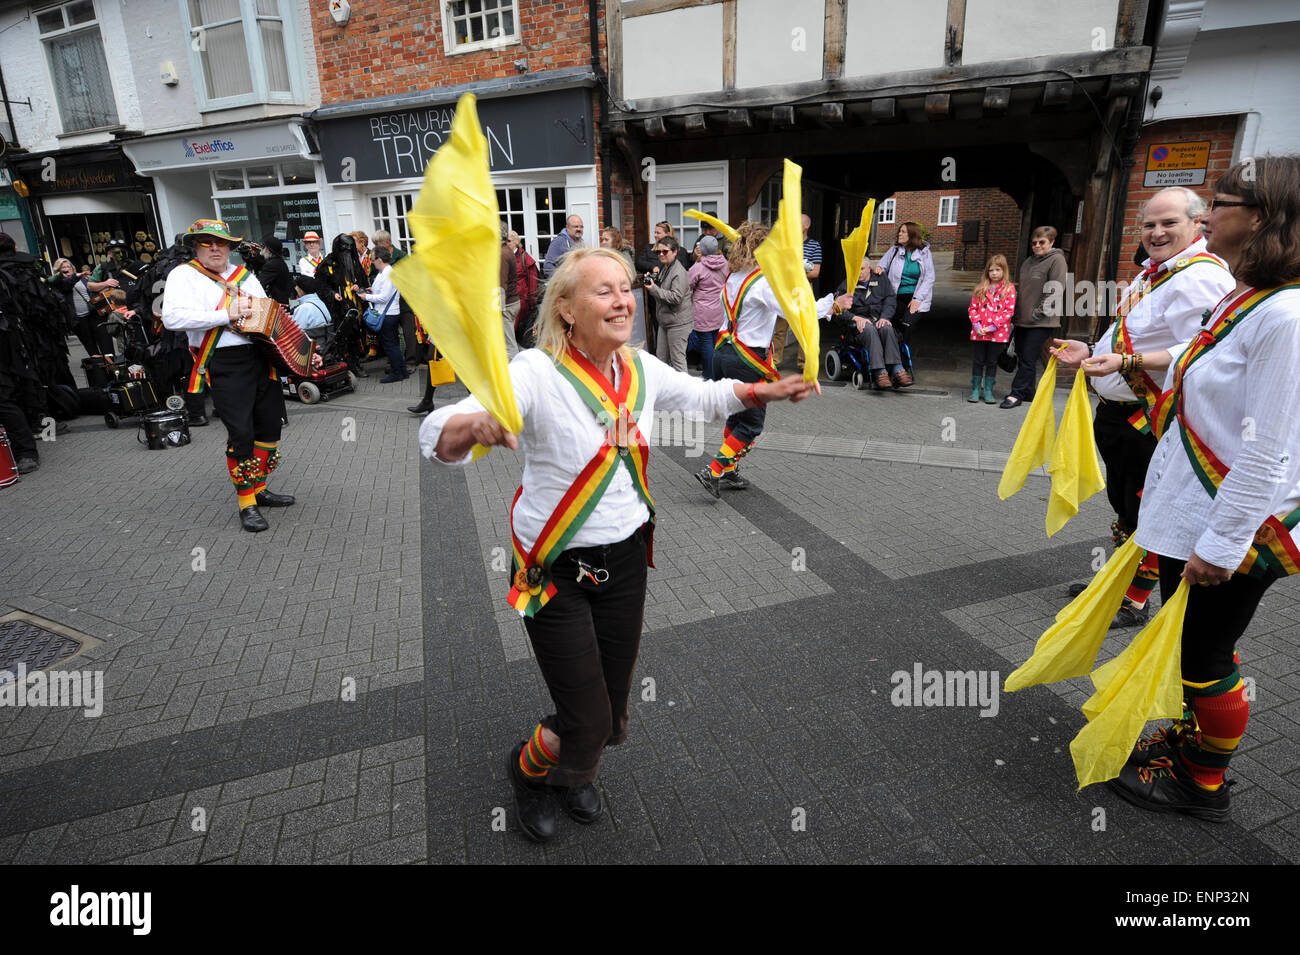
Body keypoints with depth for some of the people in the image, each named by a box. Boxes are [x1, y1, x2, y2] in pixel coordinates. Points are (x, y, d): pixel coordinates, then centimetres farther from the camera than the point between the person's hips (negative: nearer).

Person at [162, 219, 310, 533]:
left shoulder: (244, 275, 19)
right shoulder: (184, 275, 1)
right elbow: (172, 318, -15)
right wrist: (226, 315, -17)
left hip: (263, 357, 6)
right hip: (225, 364, -6)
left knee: (270, 426, 11)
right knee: (241, 433, -9)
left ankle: (259, 489, 28)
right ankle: (246, 504, 5)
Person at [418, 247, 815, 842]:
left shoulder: (641, 368, -3)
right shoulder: (536, 372, -22)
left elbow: (706, 397, 15)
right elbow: (437, 436, -31)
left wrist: (768, 391, 0)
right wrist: (477, 424, -54)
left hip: (625, 559, 5)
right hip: (556, 569, -5)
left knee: (612, 709, 17)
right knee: (587, 722, -2)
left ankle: (575, 772, 55)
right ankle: (528, 769, 37)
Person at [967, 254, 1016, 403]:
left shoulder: (1009, 289, 0)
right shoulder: (981, 288, 7)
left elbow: (1009, 311, -5)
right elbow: (972, 308, 7)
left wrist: (993, 326, -14)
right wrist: (976, 324, -9)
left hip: (998, 333, -2)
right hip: (979, 333, 2)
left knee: (992, 362, 8)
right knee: (978, 361, 7)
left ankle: (988, 391, 17)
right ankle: (975, 390, 17)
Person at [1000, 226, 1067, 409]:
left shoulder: (1056, 260, -6)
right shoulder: (1028, 262, 17)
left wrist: (1039, 311, -15)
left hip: (1042, 322, -8)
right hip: (1023, 319, 8)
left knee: (1029, 359, -7)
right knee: (1022, 357, 11)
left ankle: (1017, 394, -4)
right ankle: (1029, 392, 21)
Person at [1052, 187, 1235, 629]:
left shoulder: (1200, 276, -18)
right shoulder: (1154, 271, 14)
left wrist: (1124, 363, -32)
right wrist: (1092, 352, 11)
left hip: (1151, 422, -10)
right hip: (1116, 411, 10)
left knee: (1145, 512, 4)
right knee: (1123, 505, 22)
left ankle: (1134, 602, 19)